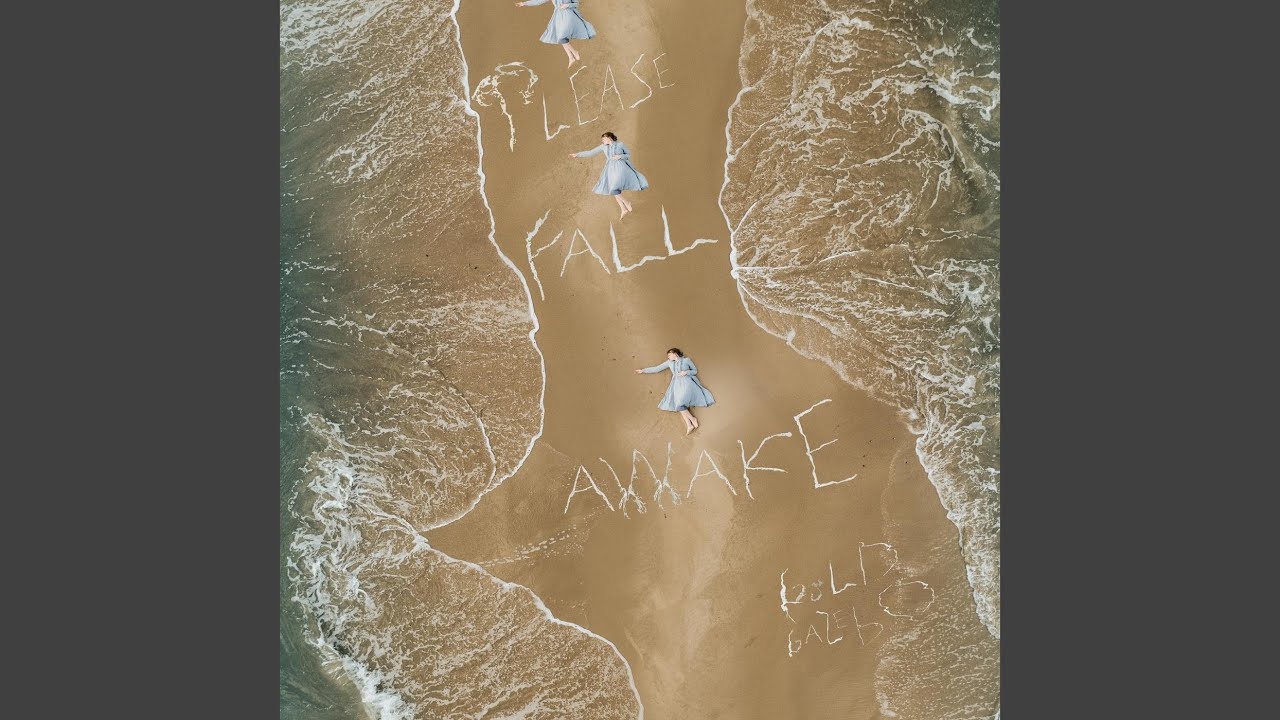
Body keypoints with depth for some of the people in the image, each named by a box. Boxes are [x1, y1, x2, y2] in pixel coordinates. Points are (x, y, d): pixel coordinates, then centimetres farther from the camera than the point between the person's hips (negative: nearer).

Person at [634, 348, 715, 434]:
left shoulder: (686, 360, 4)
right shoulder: (669, 362, 14)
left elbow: (695, 371, 9)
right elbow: (656, 369, 15)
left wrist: (686, 372, -9)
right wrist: (642, 370, 14)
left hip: (687, 383, -5)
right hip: (677, 385, 5)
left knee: (680, 404, -22)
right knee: (680, 405, -13)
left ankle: (693, 419, -8)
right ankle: (689, 425, -14)